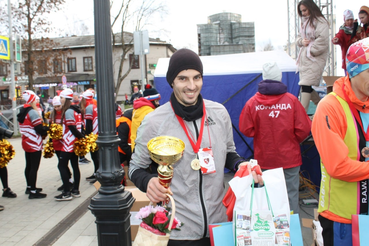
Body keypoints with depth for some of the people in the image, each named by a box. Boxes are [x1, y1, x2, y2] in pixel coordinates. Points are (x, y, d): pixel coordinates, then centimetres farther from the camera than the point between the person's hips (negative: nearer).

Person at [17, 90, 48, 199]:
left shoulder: (22, 111, 11)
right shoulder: (32, 112, -18)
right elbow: (39, 129, -21)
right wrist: (48, 128, -3)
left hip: (26, 143, 10)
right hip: (34, 145, -10)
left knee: (29, 166, 18)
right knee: (34, 167, -5)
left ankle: (29, 187, 31)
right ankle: (33, 192, -2)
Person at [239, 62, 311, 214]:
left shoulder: (252, 102, -8)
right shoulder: (291, 100, -9)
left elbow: (246, 130, -5)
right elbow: (304, 129, -7)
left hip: (264, 159, 1)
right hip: (290, 158, -1)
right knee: (291, 195, 8)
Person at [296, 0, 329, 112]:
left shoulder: (320, 22, -8)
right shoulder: (304, 22, 19)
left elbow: (322, 40, -16)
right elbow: (299, 37, 21)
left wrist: (310, 50, -13)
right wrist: (301, 41, -1)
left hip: (315, 59, -9)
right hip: (304, 59, 9)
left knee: (306, 85, -15)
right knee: (308, 86, 10)